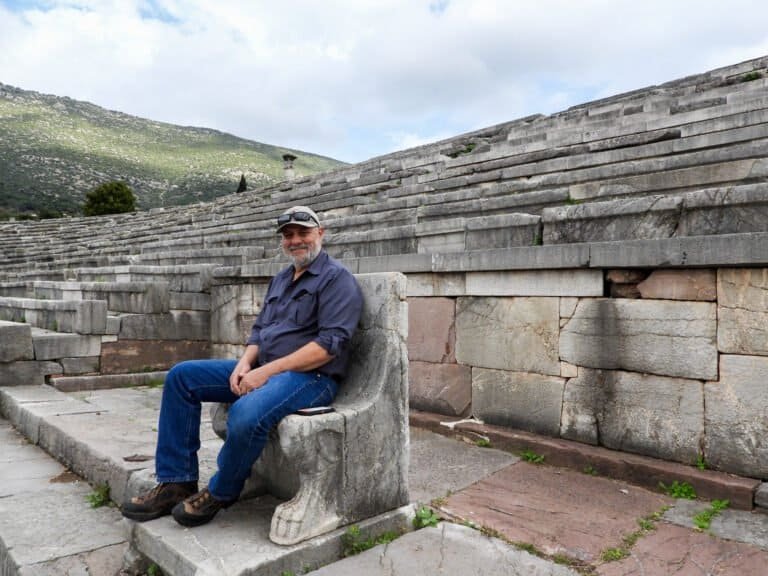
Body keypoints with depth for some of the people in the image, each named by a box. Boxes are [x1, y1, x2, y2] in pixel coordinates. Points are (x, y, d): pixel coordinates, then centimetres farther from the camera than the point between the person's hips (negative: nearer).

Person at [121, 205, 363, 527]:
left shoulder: (337, 279, -8)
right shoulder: (281, 279, 20)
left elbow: (330, 344, -19)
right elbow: (259, 328, 20)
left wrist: (267, 371, -21)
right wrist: (245, 363, -3)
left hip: (311, 377, -9)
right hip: (263, 369, 9)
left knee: (246, 414, -36)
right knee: (181, 376, 1)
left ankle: (219, 494, -5)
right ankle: (176, 483, 2)